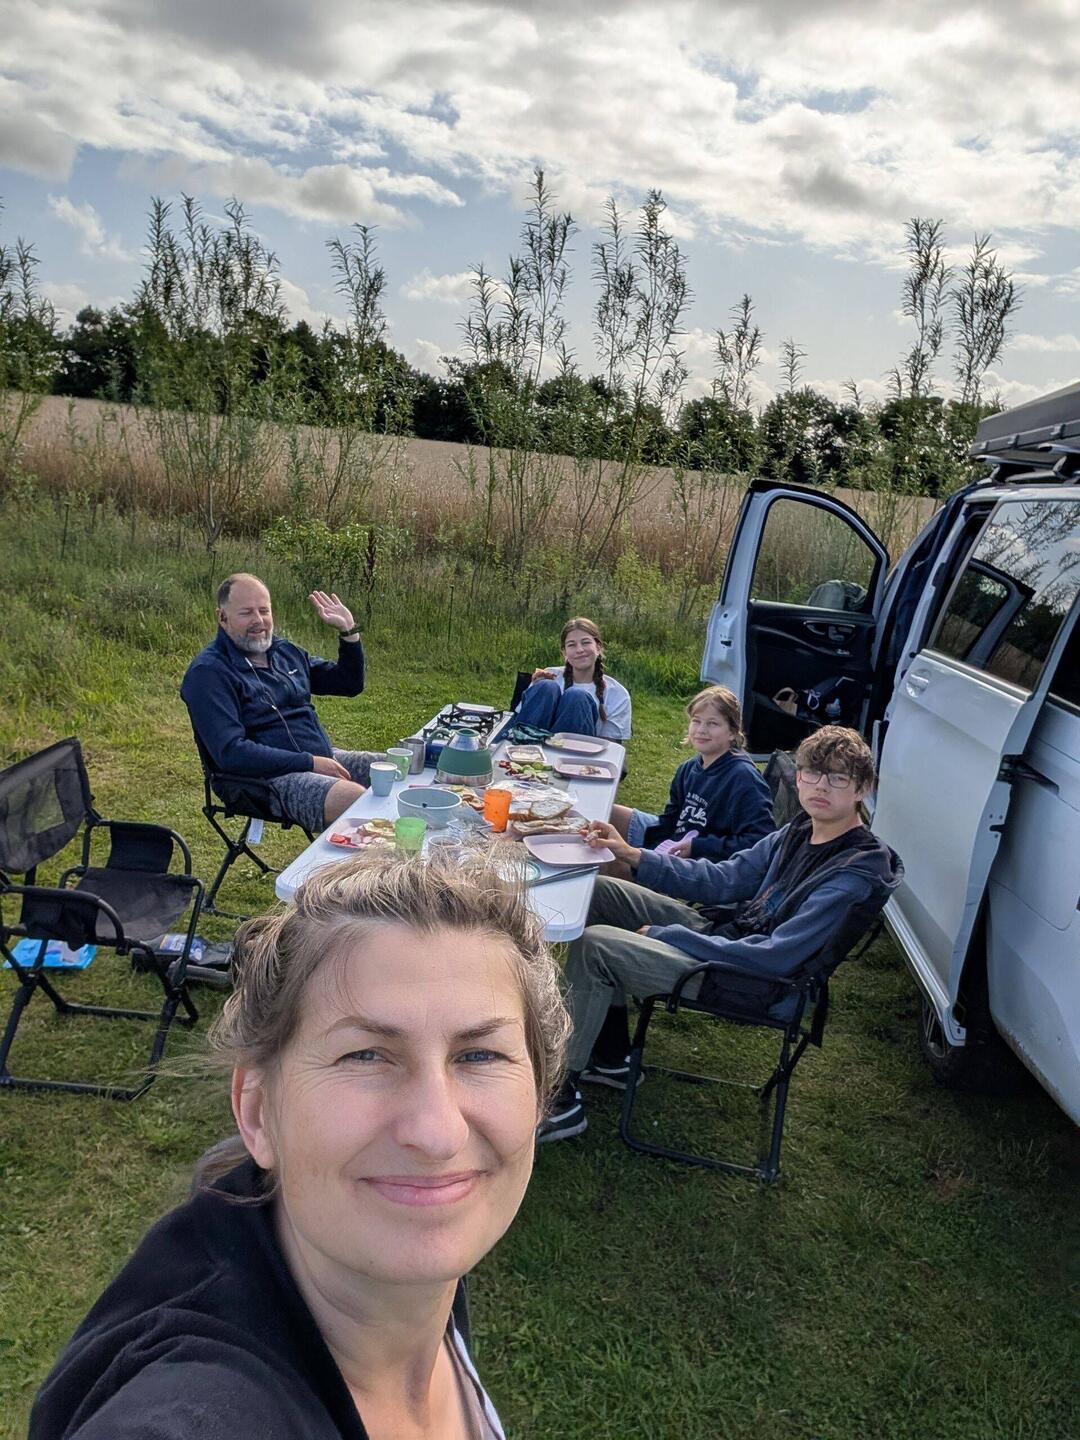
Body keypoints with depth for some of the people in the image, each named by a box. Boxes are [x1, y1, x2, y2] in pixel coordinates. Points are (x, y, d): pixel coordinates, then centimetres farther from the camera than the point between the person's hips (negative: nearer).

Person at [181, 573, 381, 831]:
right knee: (355, 799, -33)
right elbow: (229, 753, -19)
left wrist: (348, 631, 7)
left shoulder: (286, 652, 14)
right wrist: (309, 762, -21)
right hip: (271, 777, -8)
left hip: (324, 759, 9)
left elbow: (350, 683, 24)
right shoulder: (208, 672, -9)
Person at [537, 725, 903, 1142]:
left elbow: (777, 956, -27)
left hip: (747, 980, -9)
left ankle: (560, 1100, -7)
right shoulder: (799, 831, 2)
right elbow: (723, 880, 9)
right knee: (599, 892, 10)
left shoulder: (857, 870, -24)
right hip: (727, 933, 9)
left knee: (592, 946, -19)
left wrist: (665, 936, -21)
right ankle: (610, 1058, 13)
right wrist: (632, 854, -1)